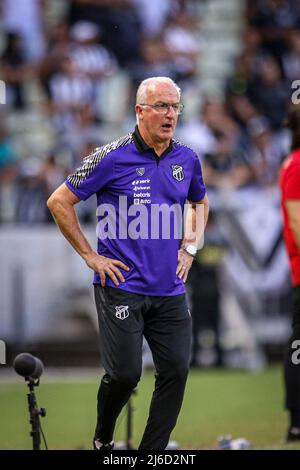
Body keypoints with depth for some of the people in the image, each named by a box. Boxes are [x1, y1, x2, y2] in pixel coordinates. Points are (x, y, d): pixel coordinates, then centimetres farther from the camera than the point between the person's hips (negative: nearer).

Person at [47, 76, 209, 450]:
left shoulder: (187, 159, 7)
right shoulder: (113, 157, -9)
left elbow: (200, 202, 29)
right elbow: (59, 202, -3)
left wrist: (190, 246, 14)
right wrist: (90, 256, -4)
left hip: (170, 290, 5)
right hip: (122, 287, -5)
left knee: (176, 371, -2)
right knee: (124, 373, -7)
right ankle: (102, 440, 21)